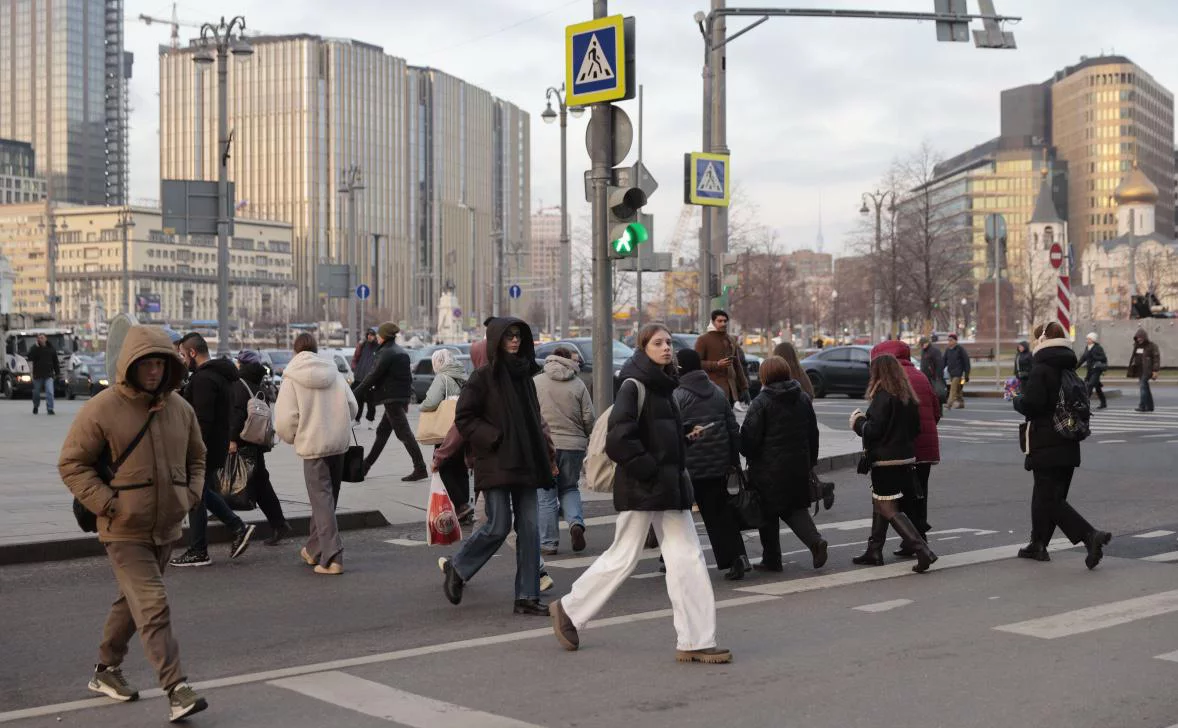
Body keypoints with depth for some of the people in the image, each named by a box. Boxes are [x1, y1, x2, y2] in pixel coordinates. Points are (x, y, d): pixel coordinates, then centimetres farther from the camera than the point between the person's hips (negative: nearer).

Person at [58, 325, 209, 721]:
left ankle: (106, 670, 37)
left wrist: (191, 495, 4)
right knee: (153, 607, -14)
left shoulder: (180, 408, 5)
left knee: (133, 601, 20)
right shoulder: (102, 409, -12)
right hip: (125, 530, -6)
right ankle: (176, 689, -16)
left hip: (166, 528, 6)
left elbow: (196, 458, 20)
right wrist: (107, 505, -15)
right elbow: (71, 463, -8)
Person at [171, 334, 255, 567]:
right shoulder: (221, 375, 15)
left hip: (203, 450, -10)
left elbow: (203, 420, -25)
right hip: (217, 447, 10)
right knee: (205, 493, 21)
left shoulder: (203, 379, -19)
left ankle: (198, 552, 6)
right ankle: (239, 527, 16)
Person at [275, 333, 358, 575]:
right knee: (326, 498, 17)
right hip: (339, 443, 5)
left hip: (313, 446, -5)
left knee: (322, 500, -4)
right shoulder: (334, 373, 7)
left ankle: (332, 558, -12)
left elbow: (284, 421, -12)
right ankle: (314, 550, 31)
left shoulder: (291, 379, -7)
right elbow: (353, 407, 3)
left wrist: (292, 438, 8)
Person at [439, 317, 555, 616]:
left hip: (525, 464, 6)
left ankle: (527, 597, 6)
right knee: (498, 526, -7)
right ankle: (456, 568, 18)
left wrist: (545, 457, 14)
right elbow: (463, 418, -8)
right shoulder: (483, 376, -5)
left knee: (529, 528, 2)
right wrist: (494, 438, -16)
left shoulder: (524, 375, 14)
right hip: (495, 465, -6)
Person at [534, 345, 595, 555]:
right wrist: (585, 438, 19)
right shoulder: (578, 385, 0)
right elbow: (589, 418, 0)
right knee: (570, 488, 19)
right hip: (574, 445, 1)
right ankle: (576, 522, -6)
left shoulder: (536, 382, 0)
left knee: (547, 495, 6)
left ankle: (548, 543, 7)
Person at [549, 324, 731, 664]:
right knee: (623, 558, 2)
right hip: (640, 488, -8)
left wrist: (688, 436, 8)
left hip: (670, 486, 8)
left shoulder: (664, 387, 14)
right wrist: (649, 468, -19)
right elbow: (620, 438, -22)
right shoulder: (634, 387, -13)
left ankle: (695, 641, 7)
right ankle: (569, 610, 22)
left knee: (687, 559, 3)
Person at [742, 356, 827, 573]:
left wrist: (749, 457, 6)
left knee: (768, 513, 6)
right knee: (796, 507, 16)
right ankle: (815, 540, -6)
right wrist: (810, 462, 19)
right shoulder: (804, 398, 7)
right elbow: (813, 433, 12)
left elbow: (750, 437, -13)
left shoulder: (761, 402, -13)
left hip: (769, 467, -5)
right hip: (798, 465, 5)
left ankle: (771, 559, 11)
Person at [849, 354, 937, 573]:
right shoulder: (908, 397, 9)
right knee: (879, 503, 20)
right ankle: (874, 551, 25)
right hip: (906, 457, 9)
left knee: (888, 509, -5)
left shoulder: (882, 397, -16)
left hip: (885, 460, -9)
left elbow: (873, 430, -19)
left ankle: (922, 550, -16)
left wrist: (858, 421, 0)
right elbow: (915, 428, 15)